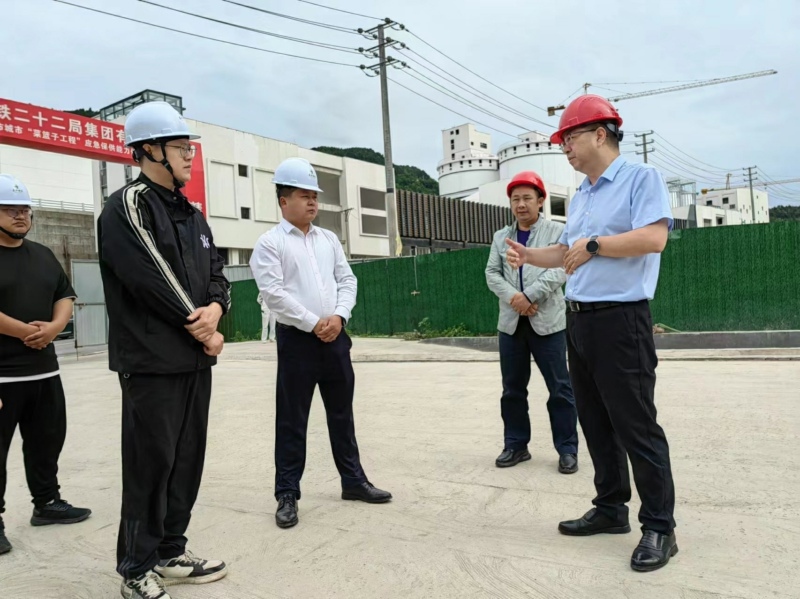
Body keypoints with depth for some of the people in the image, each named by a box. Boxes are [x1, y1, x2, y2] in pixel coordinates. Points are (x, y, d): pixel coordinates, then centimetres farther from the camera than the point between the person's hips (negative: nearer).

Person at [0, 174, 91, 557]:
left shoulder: (43, 256, 14)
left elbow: (65, 296, 14)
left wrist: (53, 327, -5)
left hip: (44, 369, 7)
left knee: (47, 440, 16)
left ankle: (47, 503, 31)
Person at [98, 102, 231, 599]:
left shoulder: (192, 215, 16)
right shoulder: (127, 207, -8)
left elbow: (216, 274, 15)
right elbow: (151, 281, -18)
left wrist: (215, 308, -8)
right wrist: (202, 331, -10)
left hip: (196, 360, 8)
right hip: (152, 362, -8)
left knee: (187, 460, 13)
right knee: (151, 463, 0)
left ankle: (171, 553, 28)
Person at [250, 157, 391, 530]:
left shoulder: (329, 240, 13)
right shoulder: (270, 243, -5)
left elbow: (347, 280, 11)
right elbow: (273, 293, -14)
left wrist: (338, 316, -7)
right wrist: (313, 323, -14)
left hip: (335, 337, 6)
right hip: (297, 339, -5)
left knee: (342, 413, 15)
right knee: (292, 420, 2)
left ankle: (353, 480, 28)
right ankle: (287, 494, 14)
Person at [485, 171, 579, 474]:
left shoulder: (557, 231, 3)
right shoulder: (501, 236, 14)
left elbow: (560, 270, -9)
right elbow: (492, 273, 6)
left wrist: (529, 295, -17)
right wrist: (513, 298, -11)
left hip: (547, 321, -4)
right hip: (510, 323, 4)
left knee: (559, 388, 0)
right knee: (512, 389, 9)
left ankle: (567, 449, 11)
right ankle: (516, 445, 21)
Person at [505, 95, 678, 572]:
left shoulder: (641, 178, -6)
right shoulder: (580, 197, 18)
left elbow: (654, 237, -21)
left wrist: (594, 244, -14)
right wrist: (529, 256, 10)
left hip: (621, 320, -9)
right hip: (579, 320, 9)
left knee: (635, 425, -4)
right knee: (596, 423, 13)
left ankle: (660, 527, 9)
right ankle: (611, 508, 26)